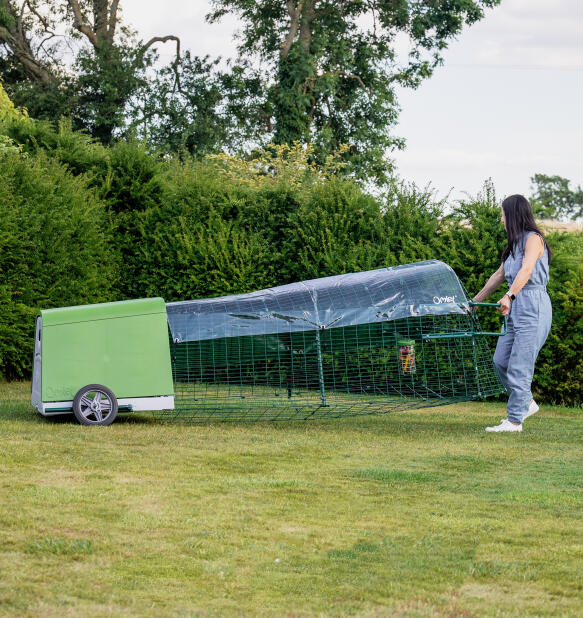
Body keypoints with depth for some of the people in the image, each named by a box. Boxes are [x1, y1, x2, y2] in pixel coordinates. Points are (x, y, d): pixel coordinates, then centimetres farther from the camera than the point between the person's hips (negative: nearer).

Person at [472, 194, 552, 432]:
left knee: (519, 365, -8)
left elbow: (526, 270, -25)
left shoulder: (533, 239, -8)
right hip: (516, 308, 9)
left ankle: (514, 420, -4)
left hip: (533, 306, -9)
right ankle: (526, 403, 23)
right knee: (501, 360, 8)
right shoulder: (515, 244, 20)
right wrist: (476, 300, 36)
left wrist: (509, 296, -38)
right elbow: (499, 275, 29)